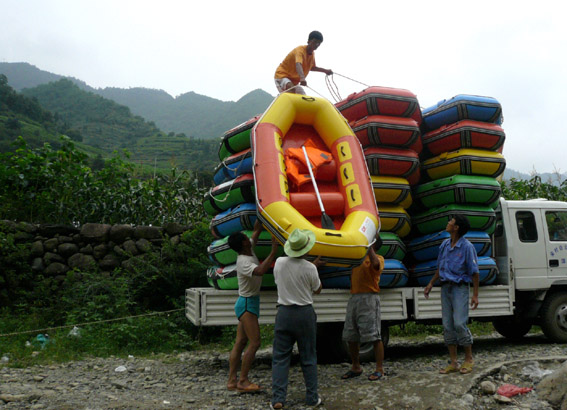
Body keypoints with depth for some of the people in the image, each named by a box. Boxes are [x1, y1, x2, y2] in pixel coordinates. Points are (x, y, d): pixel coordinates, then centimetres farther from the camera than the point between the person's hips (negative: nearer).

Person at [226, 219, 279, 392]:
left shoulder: (249, 251, 5)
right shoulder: (243, 262, -22)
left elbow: (257, 230, 16)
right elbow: (260, 271, -41)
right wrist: (274, 250, -37)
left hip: (249, 302, 9)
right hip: (247, 303, -9)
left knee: (240, 342, 7)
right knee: (254, 342, -9)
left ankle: (232, 380, 10)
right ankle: (242, 381, -5)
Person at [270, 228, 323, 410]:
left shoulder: (279, 263, -4)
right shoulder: (310, 268, -12)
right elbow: (317, 290, 5)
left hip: (284, 313, 2)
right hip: (305, 313, -1)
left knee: (280, 357, 6)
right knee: (308, 359, 10)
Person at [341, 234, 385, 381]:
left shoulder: (378, 258, -2)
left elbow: (375, 263, -24)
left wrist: (369, 246, -18)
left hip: (369, 298, -7)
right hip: (354, 297, 8)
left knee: (374, 336, -5)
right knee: (350, 336, 10)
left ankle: (379, 369, 3)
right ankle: (356, 368, 22)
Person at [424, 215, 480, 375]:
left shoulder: (467, 246, -9)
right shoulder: (445, 244, 10)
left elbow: (474, 272, -9)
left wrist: (475, 295, -12)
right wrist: (431, 284, 21)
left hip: (460, 288, -6)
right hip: (445, 287, 7)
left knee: (460, 323, -9)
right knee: (447, 325, 6)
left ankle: (468, 360, 9)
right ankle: (453, 363, 13)